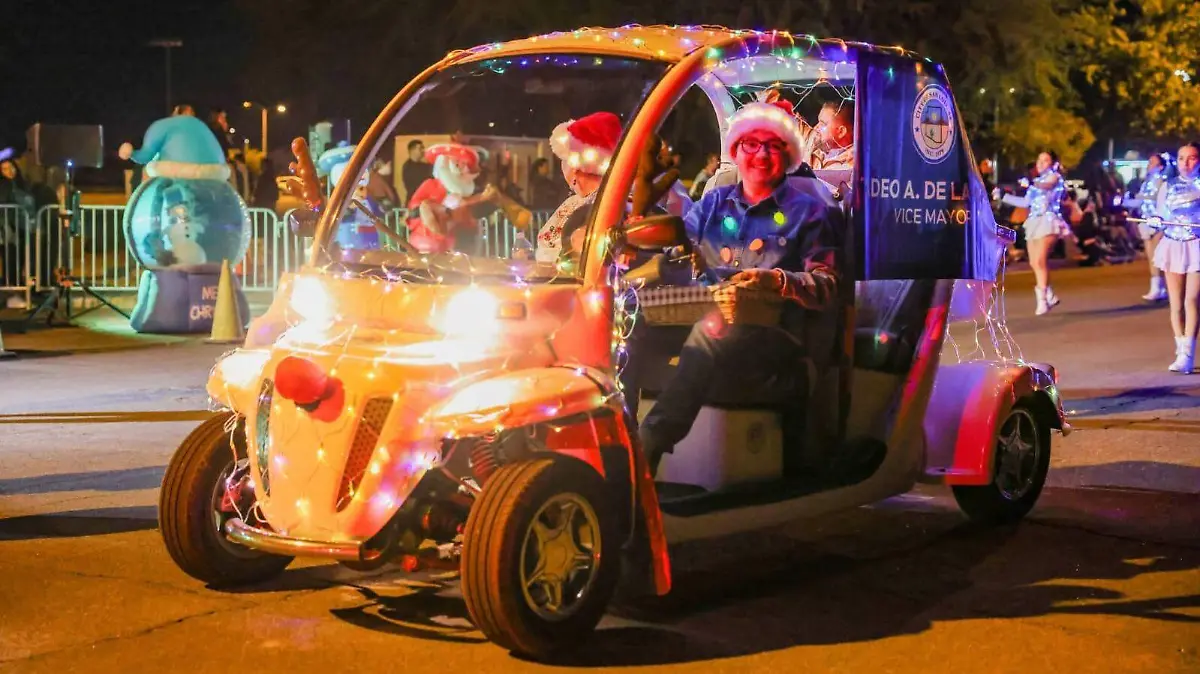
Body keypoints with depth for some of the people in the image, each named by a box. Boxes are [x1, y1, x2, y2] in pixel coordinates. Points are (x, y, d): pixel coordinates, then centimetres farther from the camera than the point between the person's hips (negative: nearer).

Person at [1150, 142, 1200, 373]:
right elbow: (1159, 216, 14)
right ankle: (1181, 352, 12)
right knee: (1176, 303, 4)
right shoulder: (1168, 186, 10)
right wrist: (1156, 222, -8)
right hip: (1173, 247, 4)